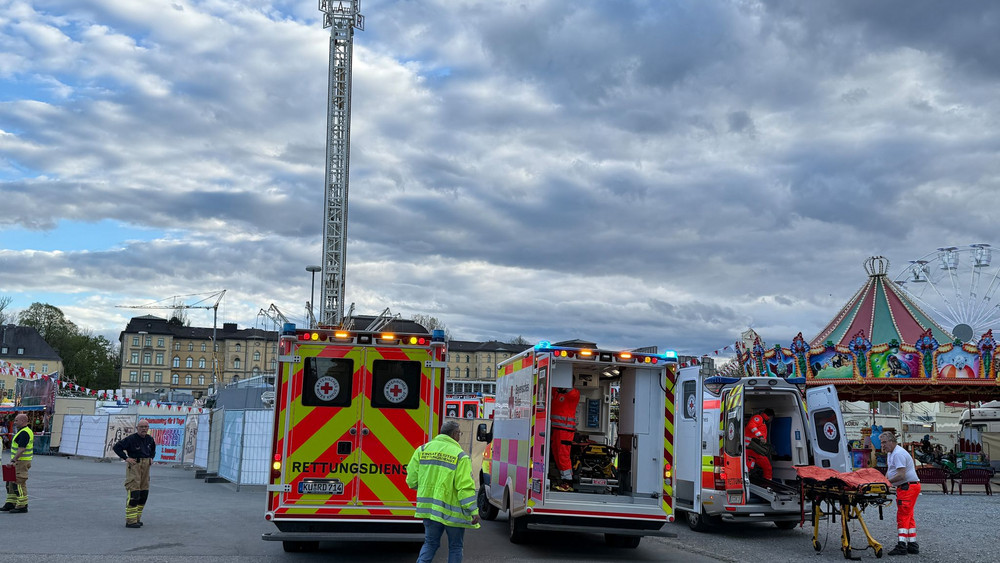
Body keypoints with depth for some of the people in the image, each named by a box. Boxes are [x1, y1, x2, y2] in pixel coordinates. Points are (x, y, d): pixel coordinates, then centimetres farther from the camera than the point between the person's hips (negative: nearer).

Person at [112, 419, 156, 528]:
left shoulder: (150, 439, 10)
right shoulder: (131, 439, -11)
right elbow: (117, 447, -9)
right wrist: (126, 458, -13)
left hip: (146, 466, 7)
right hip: (134, 465, -7)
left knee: (144, 493, 9)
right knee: (133, 493, -11)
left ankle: (137, 518, 20)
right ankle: (130, 521, -9)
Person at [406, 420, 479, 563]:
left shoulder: (422, 450, 3)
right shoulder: (460, 456, -11)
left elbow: (411, 479, 5)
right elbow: (465, 487, -17)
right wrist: (473, 511, -14)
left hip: (428, 507, 4)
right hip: (453, 511, -4)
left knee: (430, 543, 17)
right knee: (455, 547, 11)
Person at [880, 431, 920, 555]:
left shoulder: (898, 454, -18)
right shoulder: (890, 453, 17)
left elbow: (901, 475, -25)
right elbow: (889, 470, 24)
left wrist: (887, 481, -18)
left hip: (908, 487, -11)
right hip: (904, 487, 11)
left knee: (903, 516, -12)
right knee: (908, 516, 13)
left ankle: (902, 545, -13)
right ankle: (912, 545, 18)